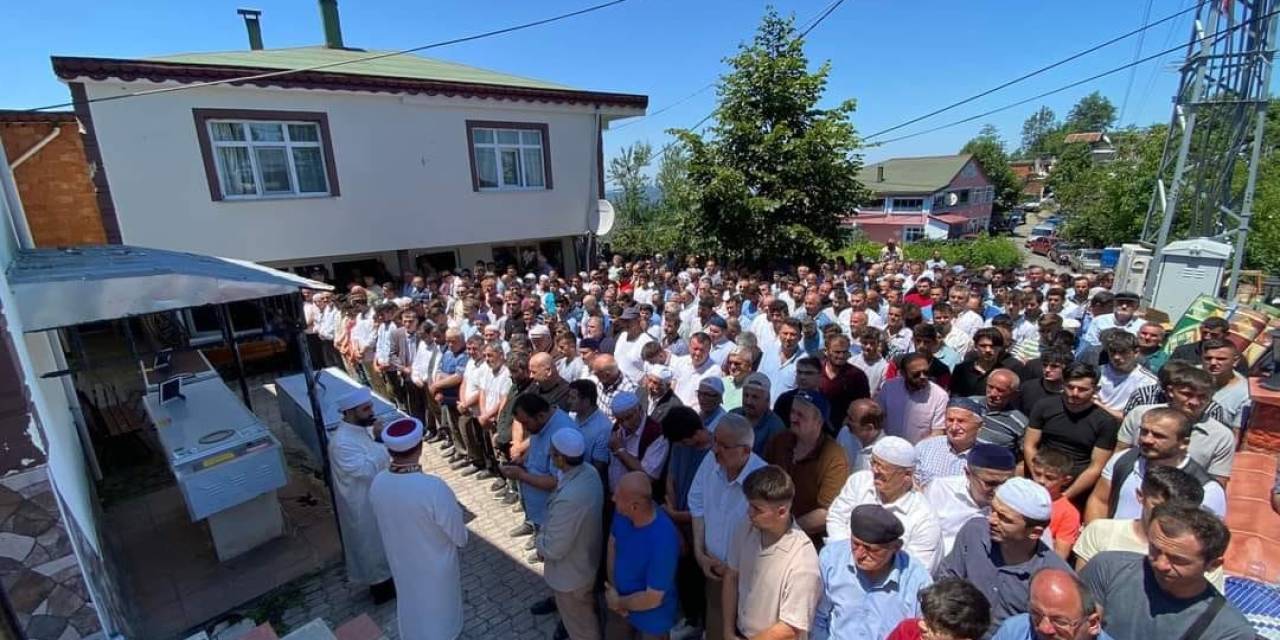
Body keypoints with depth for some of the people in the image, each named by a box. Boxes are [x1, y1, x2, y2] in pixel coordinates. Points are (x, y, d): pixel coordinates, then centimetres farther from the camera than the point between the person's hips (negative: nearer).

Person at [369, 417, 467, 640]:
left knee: (410, 603, 31)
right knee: (438, 609, 23)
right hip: (435, 567, -5)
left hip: (402, 562, 5)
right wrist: (462, 539, 1)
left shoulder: (377, 482, -20)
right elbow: (458, 535, -23)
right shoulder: (434, 488, -37)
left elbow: (378, 520, 1)